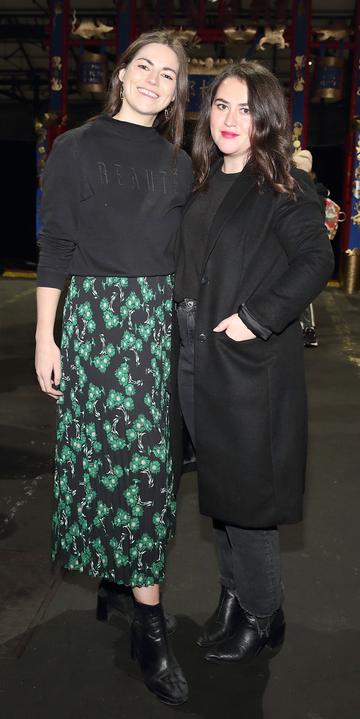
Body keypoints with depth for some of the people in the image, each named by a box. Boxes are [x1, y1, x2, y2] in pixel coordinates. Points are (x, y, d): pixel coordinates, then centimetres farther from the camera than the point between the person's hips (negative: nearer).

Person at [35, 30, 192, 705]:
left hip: (161, 319, 4)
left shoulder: (178, 164, 15)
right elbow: (55, 246, -1)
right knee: (109, 448, -5)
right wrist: (44, 338, -5)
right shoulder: (76, 148, 3)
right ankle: (149, 619, 6)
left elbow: (188, 250, 15)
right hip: (96, 314, -3)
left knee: (150, 454, 5)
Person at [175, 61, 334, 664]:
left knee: (246, 492, 2)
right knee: (215, 484, 15)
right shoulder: (202, 184, 13)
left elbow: (315, 261, -14)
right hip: (196, 359, 7)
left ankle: (262, 618, 23)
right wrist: (185, 331, 7)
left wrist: (256, 318, -21)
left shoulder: (285, 186, -5)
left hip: (252, 363, -6)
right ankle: (232, 596, 33)